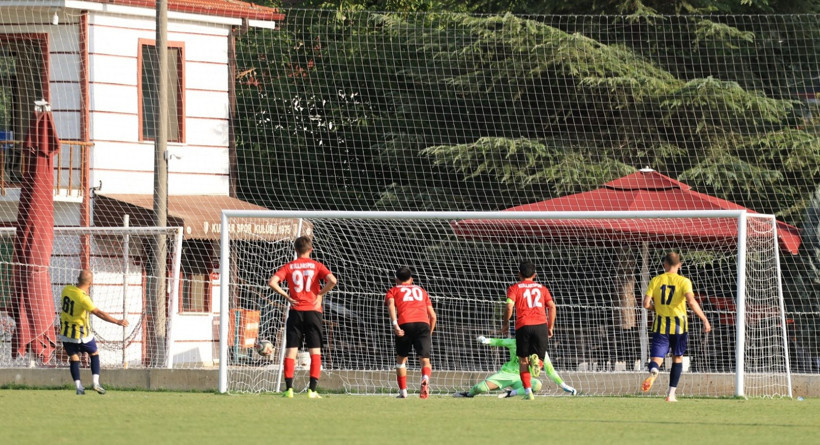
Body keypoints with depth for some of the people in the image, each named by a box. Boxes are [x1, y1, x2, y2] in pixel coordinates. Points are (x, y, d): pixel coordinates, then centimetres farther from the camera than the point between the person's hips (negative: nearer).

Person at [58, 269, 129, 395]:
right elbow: (99, 313, -27)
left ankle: (78, 387, 2)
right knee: (94, 354, 14)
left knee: (73, 358, 10)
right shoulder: (83, 298, -25)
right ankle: (95, 381, 4)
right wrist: (117, 321, -24)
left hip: (66, 332, 5)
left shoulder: (66, 290, -7)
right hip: (81, 333, -5)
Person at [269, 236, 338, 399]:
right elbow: (332, 280, -14)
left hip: (295, 312, 0)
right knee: (315, 352, 4)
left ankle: (289, 389, -4)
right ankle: (312, 390, -2)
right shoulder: (316, 266, 1)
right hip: (313, 311, 0)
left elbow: (272, 282, -10)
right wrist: (320, 294, 0)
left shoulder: (289, 267, 3)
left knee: (291, 351, 3)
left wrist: (286, 296, -1)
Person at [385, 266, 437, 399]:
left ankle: (403, 391, 17)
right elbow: (432, 316, 24)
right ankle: (425, 379, -36)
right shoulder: (421, 290, 31)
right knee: (424, 359, -4)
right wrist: (430, 333, 37)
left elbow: (391, 305, 0)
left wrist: (395, 324, -12)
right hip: (423, 323, 1)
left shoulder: (393, 290, 23)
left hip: (405, 324, -1)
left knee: (401, 358, 19)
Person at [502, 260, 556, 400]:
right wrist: (550, 327, 15)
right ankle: (536, 360, -30)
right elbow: (552, 306, 9)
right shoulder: (542, 288, 18)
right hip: (541, 324, 1)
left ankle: (528, 391, -1)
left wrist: (505, 323, 8)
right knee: (540, 356, 8)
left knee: (523, 361, 10)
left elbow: (509, 306, -5)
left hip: (523, 325, -1)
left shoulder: (514, 288, 10)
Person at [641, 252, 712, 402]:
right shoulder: (684, 281, -3)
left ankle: (653, 373, -40)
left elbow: (646, 304, -3)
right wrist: (704, 319, -15)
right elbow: (691, 301, -18)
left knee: (656, 359, -2)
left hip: (661, 326, 0)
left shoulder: (655, 281, 3)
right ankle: (671, 394, 17)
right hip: (679, 325, 0)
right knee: (678, 358, 19)